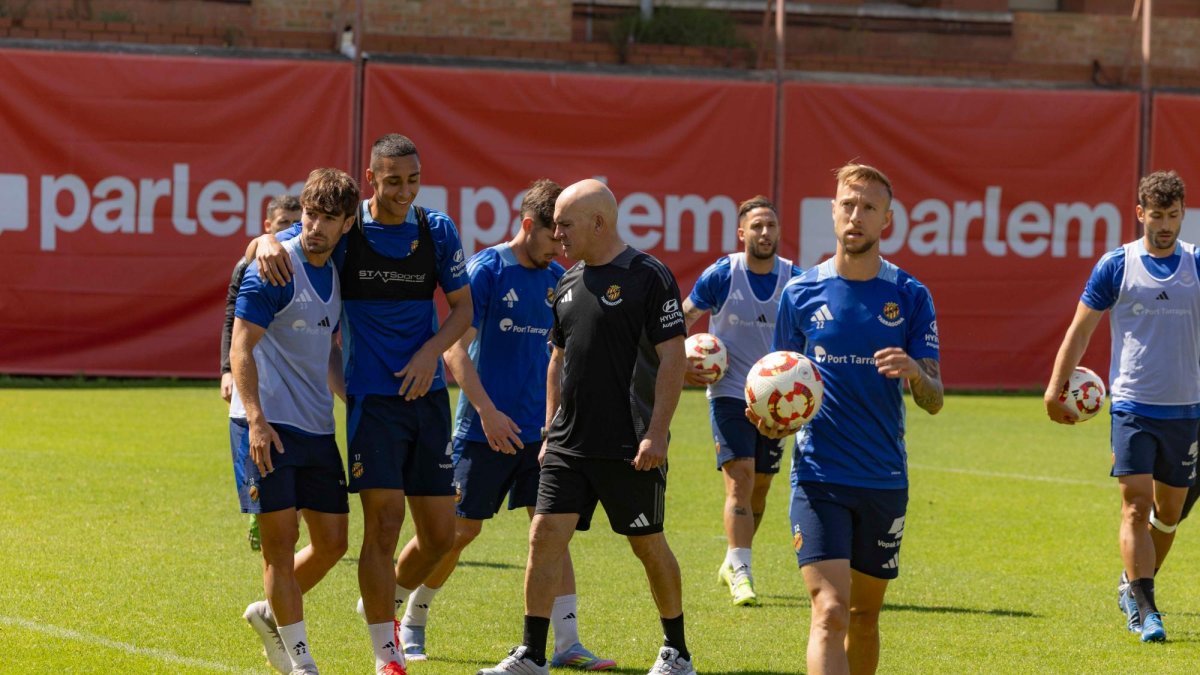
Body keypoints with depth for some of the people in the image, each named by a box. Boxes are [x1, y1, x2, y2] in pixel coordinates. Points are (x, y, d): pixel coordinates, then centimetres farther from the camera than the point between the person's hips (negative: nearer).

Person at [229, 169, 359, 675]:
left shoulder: (335, 273, 13)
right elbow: (241, 348, -13)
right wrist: (255, 420, -21)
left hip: (316, 426, 7)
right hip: (268, 426, -7)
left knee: (332, 542, 7)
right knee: (280, 539, -5)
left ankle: (270, 614, 29)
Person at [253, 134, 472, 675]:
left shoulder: (437, 230, 4)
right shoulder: (345, 229, -4)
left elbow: (462, 308, 10)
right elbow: (276, 244, 3)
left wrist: (431, 351, -7)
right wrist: (268, 242, -22)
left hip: (426, 394, 3)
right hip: (371, 397, -3)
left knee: (440, 535, 5)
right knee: (383, 524, -11)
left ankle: (387, 602, 34)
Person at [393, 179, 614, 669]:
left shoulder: (557, 279, 9)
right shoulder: (486, 270, -9)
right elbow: (456, 349, -14)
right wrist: (488, 412, -22)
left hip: (540, 430, 5)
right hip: (485, 428, -5)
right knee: (462, 528, 4)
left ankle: (567, 643, -5)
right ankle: (413, 621, 24)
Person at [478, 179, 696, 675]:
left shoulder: (648, 277, -9)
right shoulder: (568, 284, 12)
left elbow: (672, 359, -12)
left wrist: (656, 434, -18)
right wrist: (550, 433, 17)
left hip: (629, 447, -6)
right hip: (569, 443, 6)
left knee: (648, 545, 5)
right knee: (545, 536, -3)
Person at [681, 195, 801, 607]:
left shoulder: (795, 280, -2)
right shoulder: (721, 275, -8)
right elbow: (682, 318, 6)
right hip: (730, 393, -4)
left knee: (760, 486, 11)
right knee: (740, 479, -16)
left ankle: (732, 563, 30)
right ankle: (740, 573, -18)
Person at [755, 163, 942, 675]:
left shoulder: (910, 297, 2)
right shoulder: (801, 293, 3)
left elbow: (933, 400, -1)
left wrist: (915, 372, -24)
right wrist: (771, 417, -10)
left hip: (884, 480, 2)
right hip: (818, 476, -2)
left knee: (865, 614, 12)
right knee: (830, 611, -16)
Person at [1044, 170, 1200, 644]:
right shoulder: (1116, 266, -1)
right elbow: (1081, 327, 5)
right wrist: (1055, 386, 1)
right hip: (1132, 404, -3)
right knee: (1136, 505, -11)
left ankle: (1133, 584, 33)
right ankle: (1142, 609, -11)